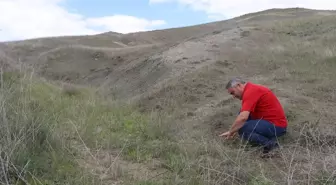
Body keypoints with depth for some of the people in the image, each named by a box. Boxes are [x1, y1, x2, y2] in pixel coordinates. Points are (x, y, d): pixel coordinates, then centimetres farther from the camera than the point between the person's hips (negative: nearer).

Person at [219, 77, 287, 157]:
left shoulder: (250, 91, -19)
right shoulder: (251, 89, 13)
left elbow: (243, 118, -29)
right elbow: (245, 115, 23)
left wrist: (230, 132, -15)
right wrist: (235, 130, 20)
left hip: (277, 126, -10)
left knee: (243, 130, -22)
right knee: (242, 113, 14)